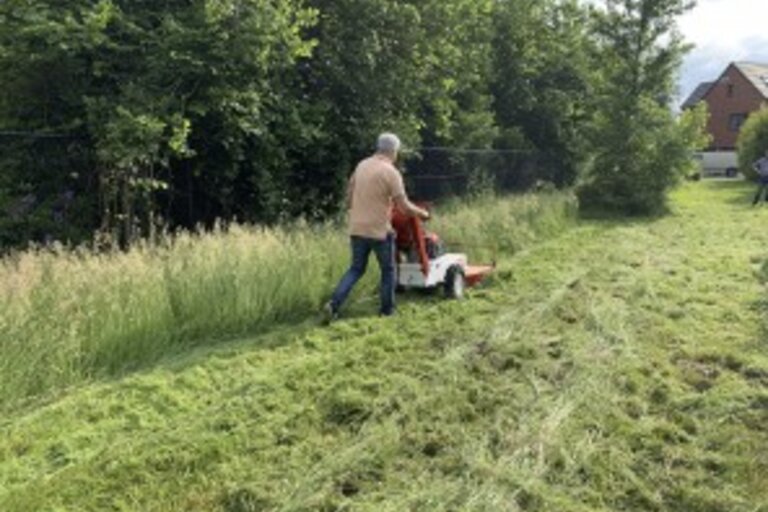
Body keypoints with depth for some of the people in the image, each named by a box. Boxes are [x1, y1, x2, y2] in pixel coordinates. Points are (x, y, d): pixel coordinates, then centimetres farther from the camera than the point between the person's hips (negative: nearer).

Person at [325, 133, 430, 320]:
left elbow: (349, 198, 15)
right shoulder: (391, 172, -13)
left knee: (356, 268, 15)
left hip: (357, 229, 6)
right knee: (388, 269, 14)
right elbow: (405, 207, -12)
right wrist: (422, 213, 5)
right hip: (379, 230, -6)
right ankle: (387, 309, 21)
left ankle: (334, 303, 1)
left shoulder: (361, 166, 7)